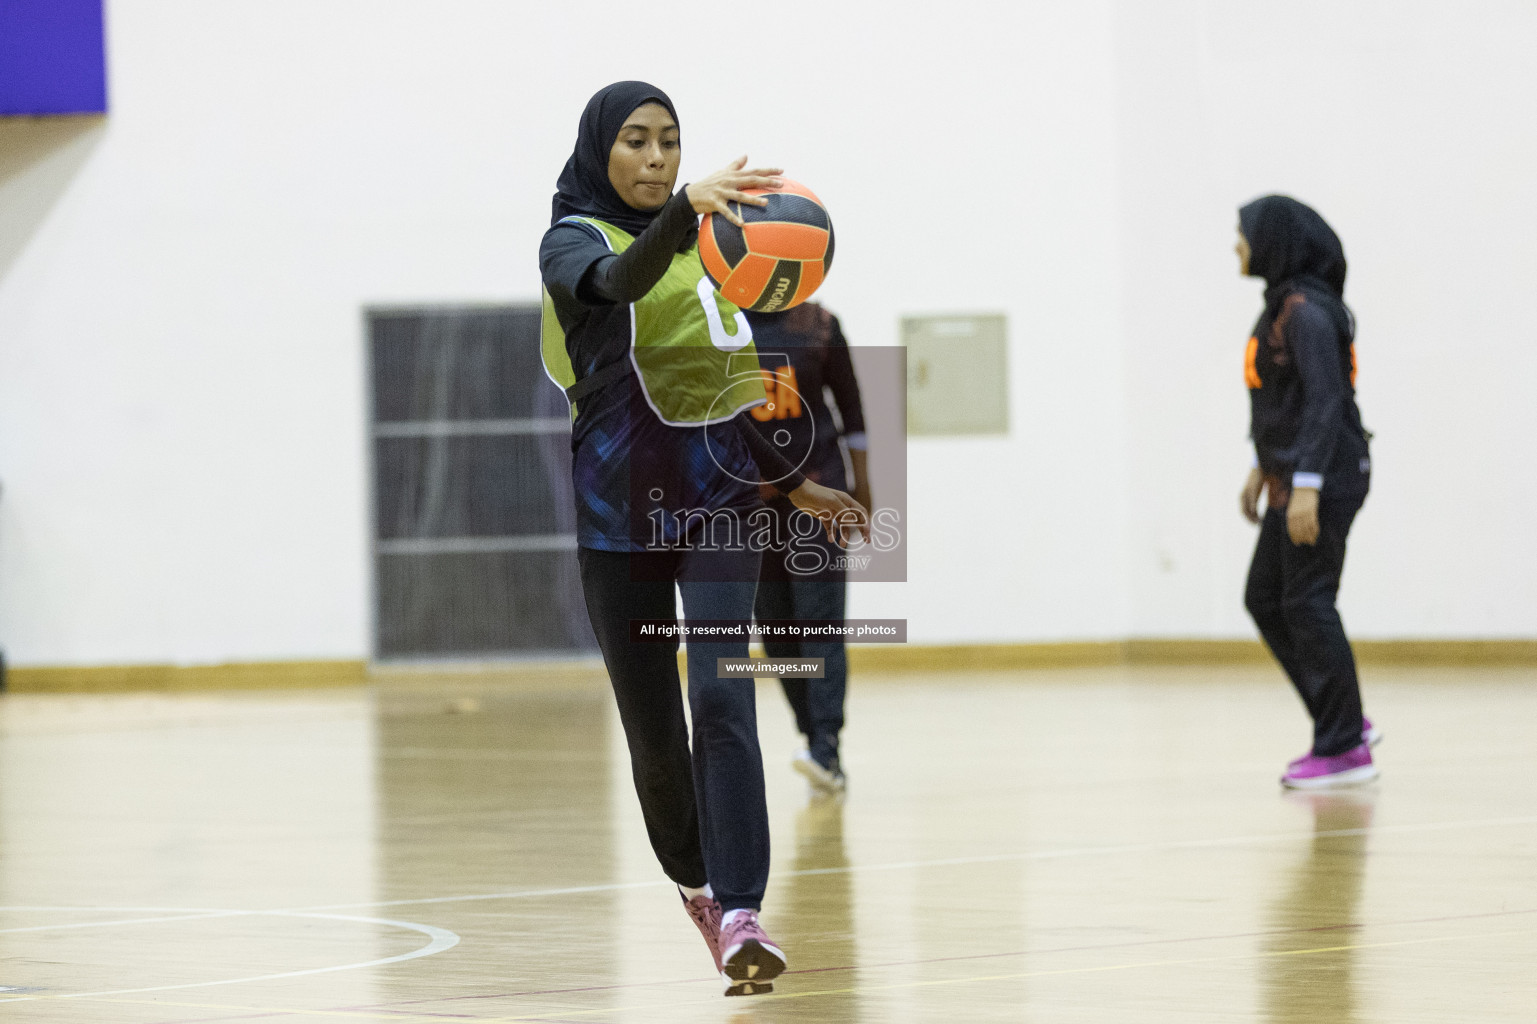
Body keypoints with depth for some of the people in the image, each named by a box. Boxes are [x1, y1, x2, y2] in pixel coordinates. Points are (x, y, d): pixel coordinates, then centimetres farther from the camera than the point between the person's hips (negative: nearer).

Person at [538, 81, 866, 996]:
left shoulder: (705, 243, 11)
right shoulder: (573, 242, -3)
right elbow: (617, 283, -30)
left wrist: (794, 482, 22)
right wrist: (685, 210, -49)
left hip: (716, 499, 2)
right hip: (619, 507, -2)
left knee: (721, 695, -17)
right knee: (651, 723, 4)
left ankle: (740, 915, -25)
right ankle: (697, 878, 31)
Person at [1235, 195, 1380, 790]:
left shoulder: (1307, 311, -17)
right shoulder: (1282, 304, 14)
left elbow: (1325, 400, -23)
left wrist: (1306, 487, -27)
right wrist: (1262, 468, 24)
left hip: (1325, 480, -10)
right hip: (1292, 479, 10)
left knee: (1307, 605, -7)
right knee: (1264, 600, 12)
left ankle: (1344, 749, -1)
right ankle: (1345, 725, 16)